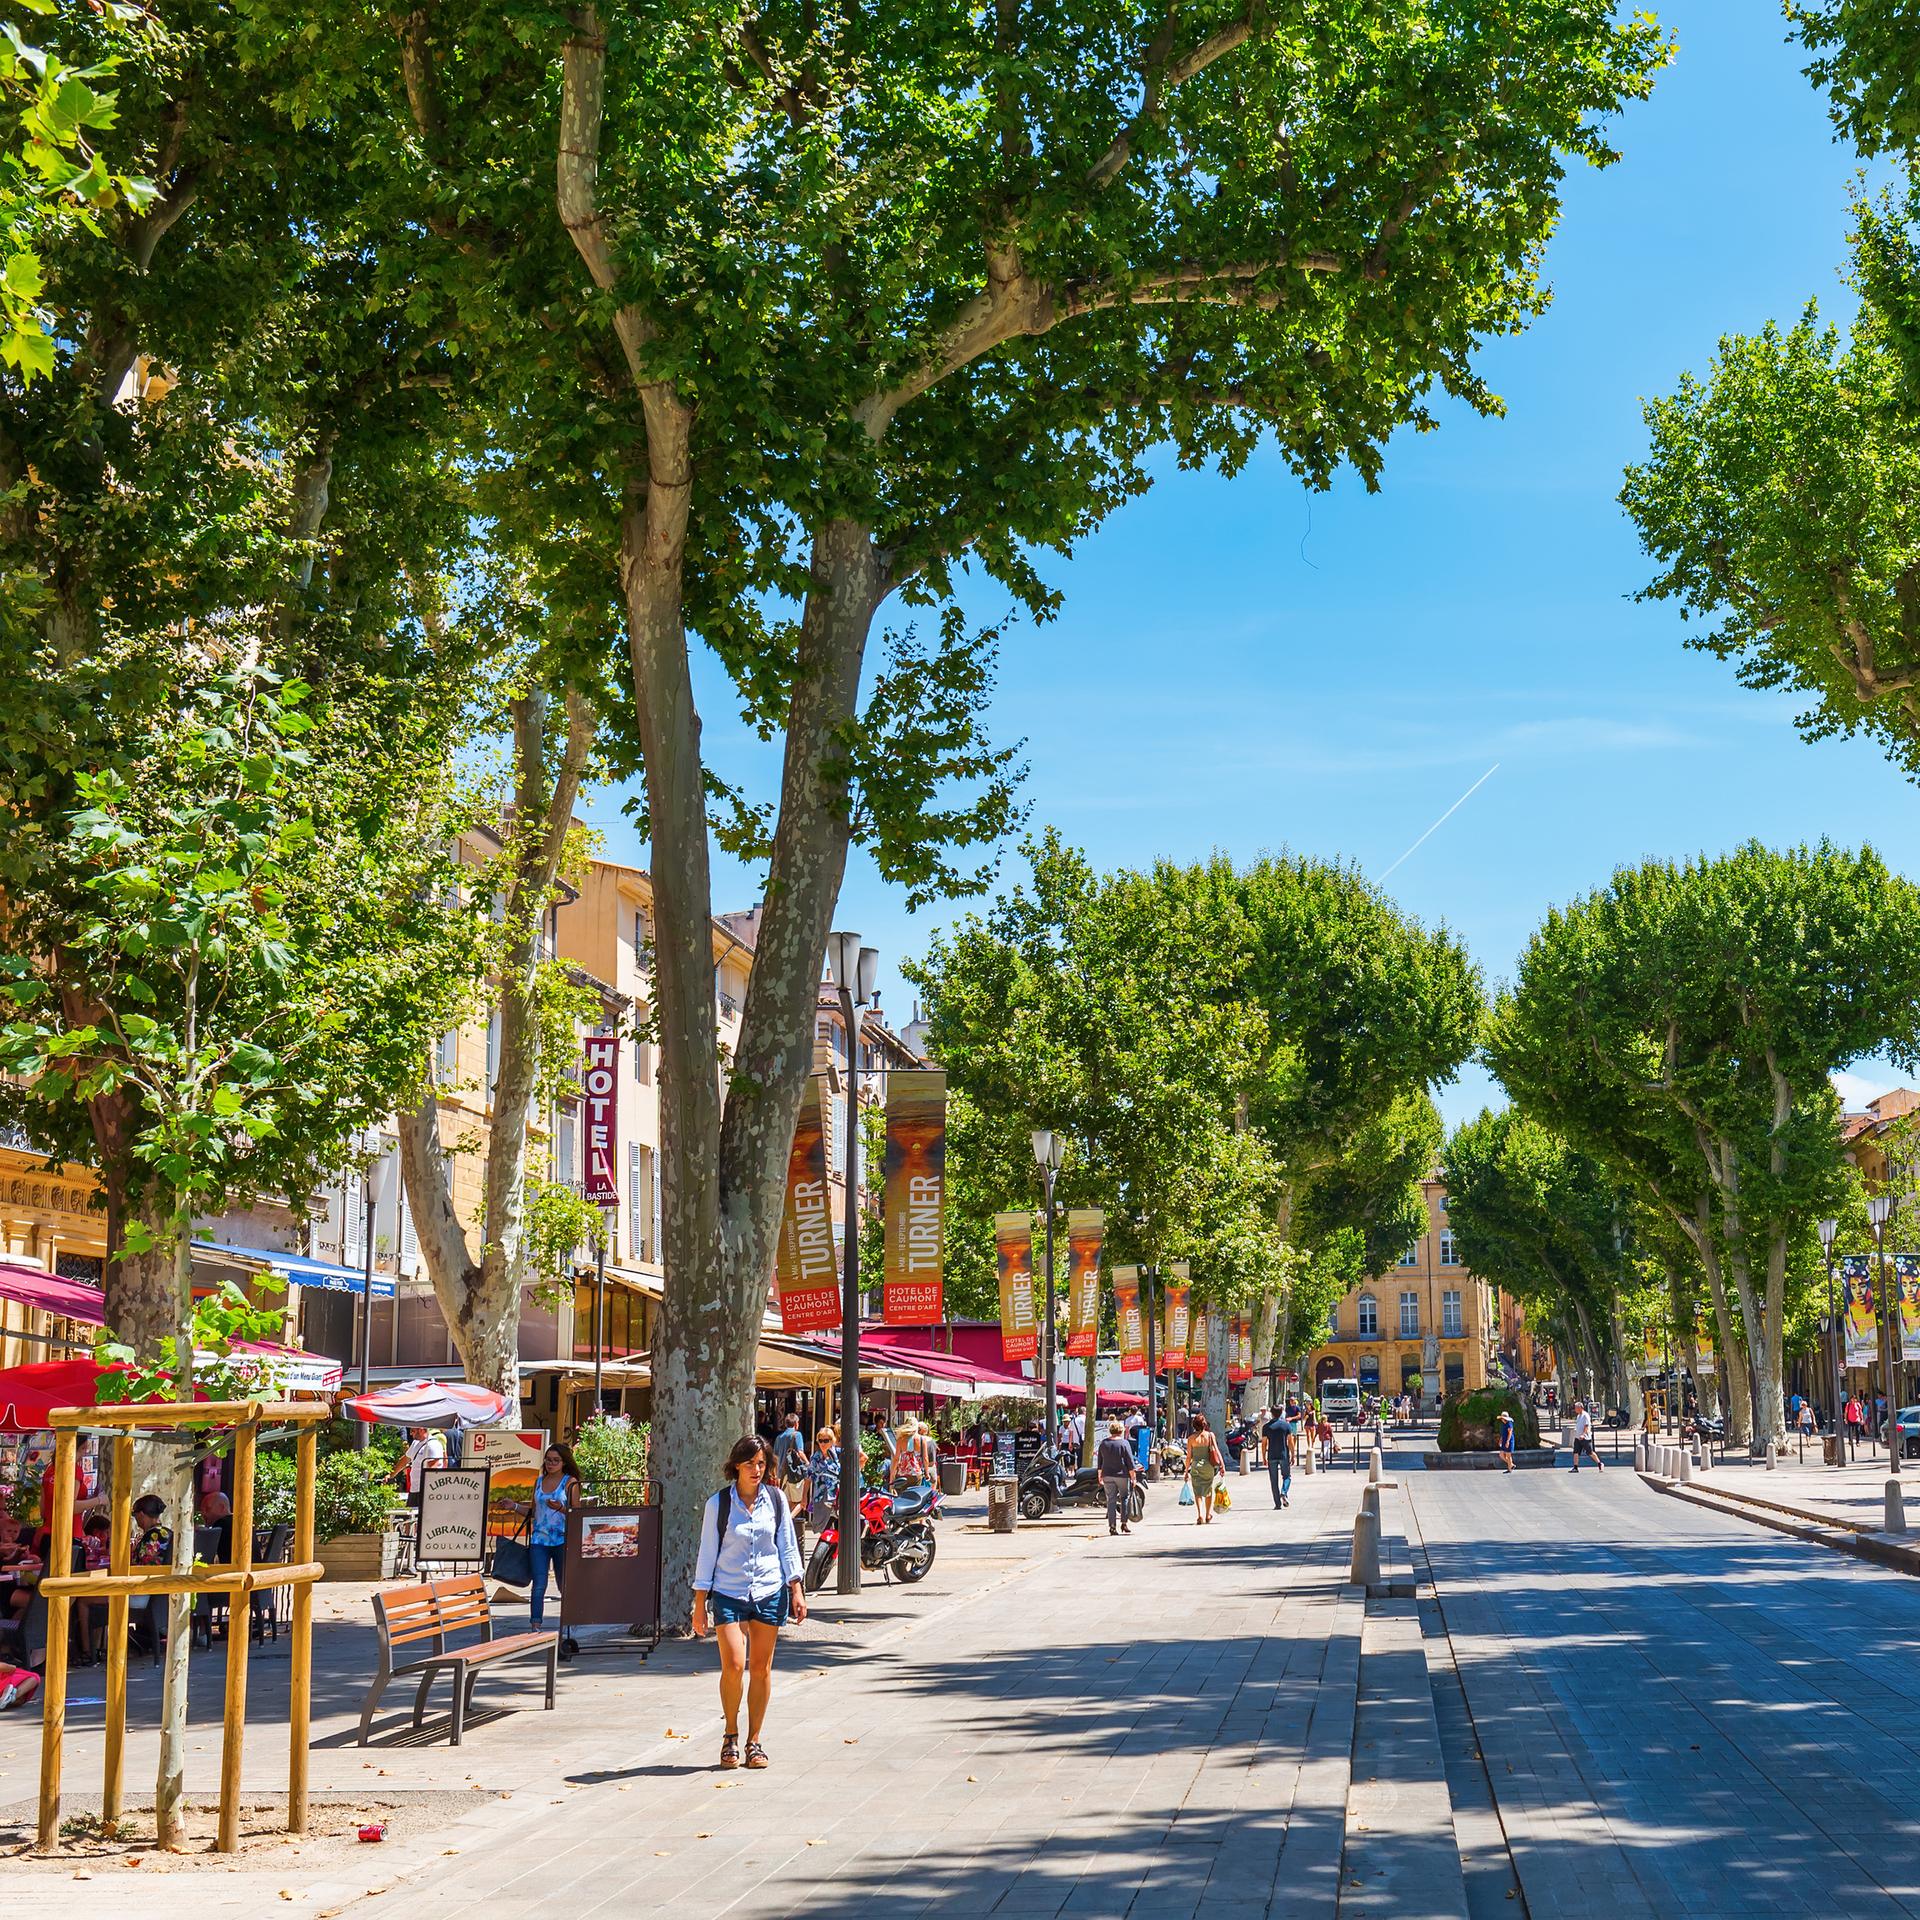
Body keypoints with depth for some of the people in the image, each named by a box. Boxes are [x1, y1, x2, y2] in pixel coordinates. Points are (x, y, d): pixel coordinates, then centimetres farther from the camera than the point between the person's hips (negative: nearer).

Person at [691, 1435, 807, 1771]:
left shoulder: (776, 1499, 4)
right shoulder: (719, 1503, -2)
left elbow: (788, 1548, 10)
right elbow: (707, 1553, 1)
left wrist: (797, 1591, 5)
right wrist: (700, 1603, 0)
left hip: (770, 1592, 2)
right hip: (728, 1592, -2)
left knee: (761, 1668, 4)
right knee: (733, 1666, -13)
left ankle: (754, 1740, 15)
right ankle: (730, 1735, 8)